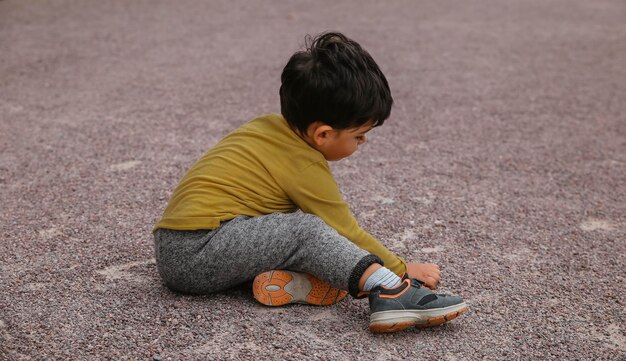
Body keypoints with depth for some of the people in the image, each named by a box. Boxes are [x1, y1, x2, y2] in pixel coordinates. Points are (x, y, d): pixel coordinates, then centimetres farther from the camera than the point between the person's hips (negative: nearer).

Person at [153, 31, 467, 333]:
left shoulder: (269, 127, 12)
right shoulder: (304, 165, -13)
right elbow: (346, 233, -8)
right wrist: (403, 269, 2)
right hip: (197, 253, -9)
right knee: (306, 229, -20)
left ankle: (285, 276, -19)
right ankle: (390, 291, -34)